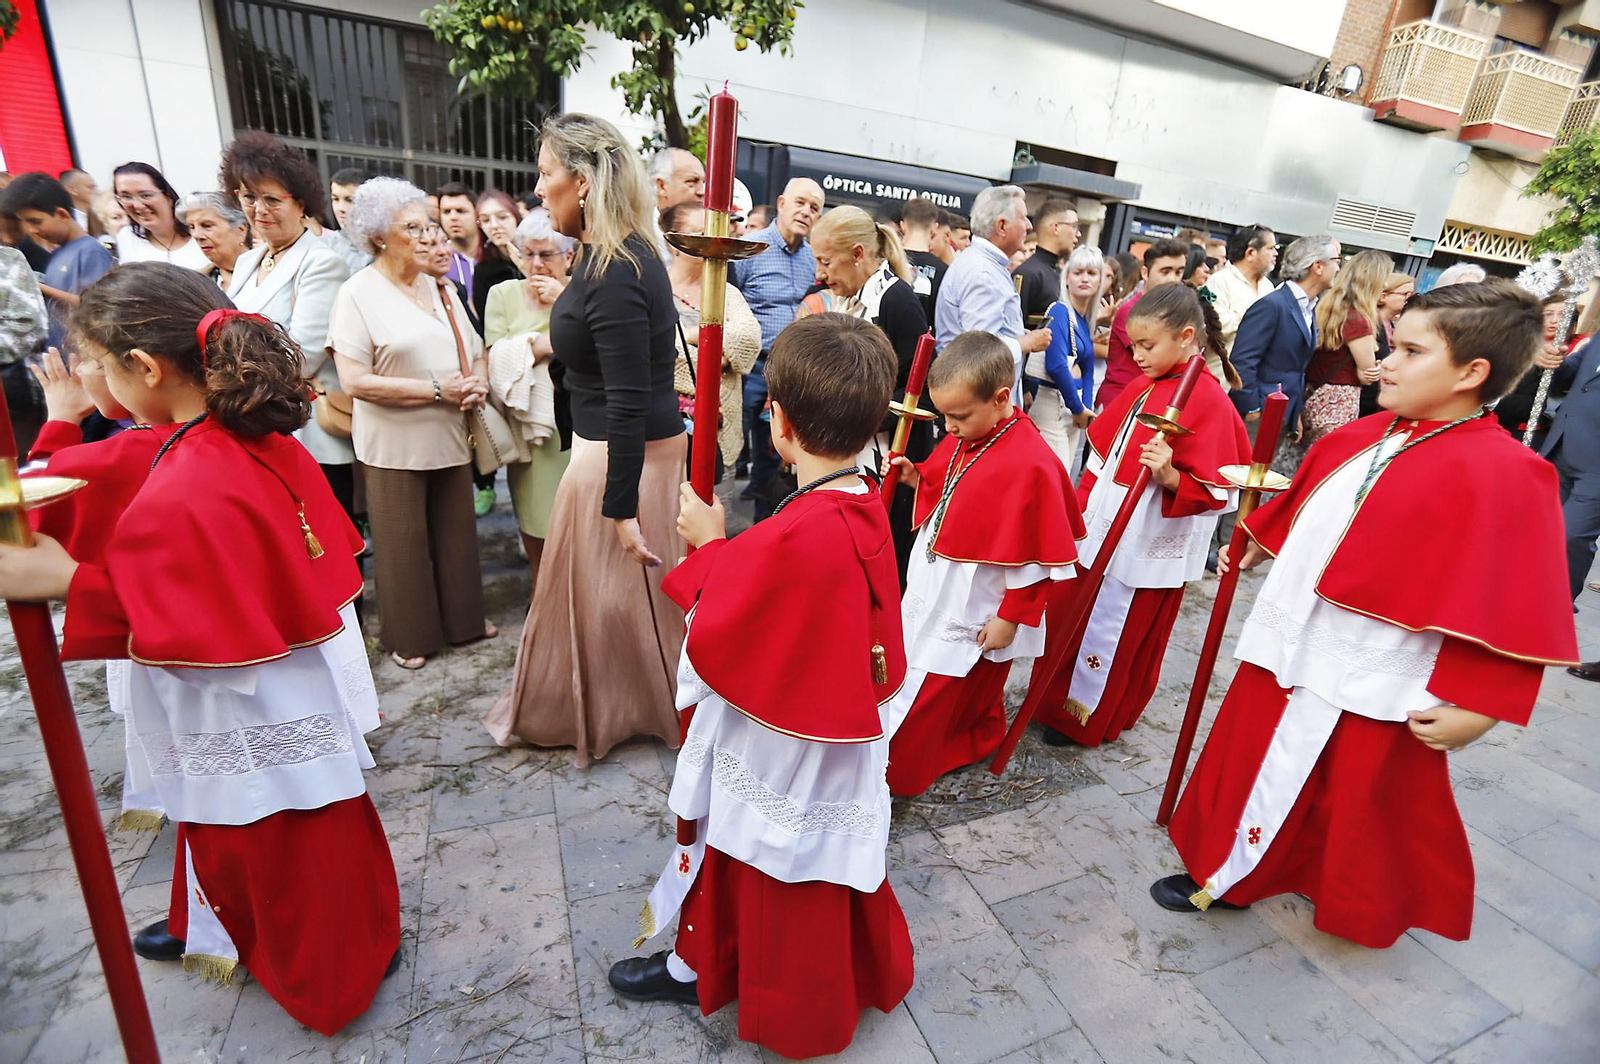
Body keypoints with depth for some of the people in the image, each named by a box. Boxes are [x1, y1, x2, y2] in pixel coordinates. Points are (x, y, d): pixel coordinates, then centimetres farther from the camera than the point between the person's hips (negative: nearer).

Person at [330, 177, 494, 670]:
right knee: (404, 542, 6)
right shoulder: (357, 294, -7)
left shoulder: (440, 288, 11)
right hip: (395, 444, -5)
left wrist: (477, 383, -6)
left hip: (451, 436, 5)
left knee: (456, 532, 13)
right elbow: (354, 381, -15)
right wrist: (436, 390, -18)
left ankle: (463, 619, 30)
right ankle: (410, 635, 22)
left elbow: (476, 350, 17)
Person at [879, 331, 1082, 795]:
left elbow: (1038, 556, -20)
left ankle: (897, 773, 27)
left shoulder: (1031, 465, -25)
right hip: (932, 593, 8)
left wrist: (1011, 618, -15)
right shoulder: (960, 439, -1)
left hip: (974, 613, -8)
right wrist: (915, 477, -3)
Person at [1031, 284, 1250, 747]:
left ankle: (1082, 720, 28)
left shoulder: (1209, 400, -16)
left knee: (1112, 633, 8)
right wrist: (1083, 509, 13)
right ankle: (1054, 700, 37)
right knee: (1068, 617, 17)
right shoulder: (1141, 389, 7)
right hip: (1102, 531, 8)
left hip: (1146, 548, -7)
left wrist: (1169, 474, -34)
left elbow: (1214, 492, -17)